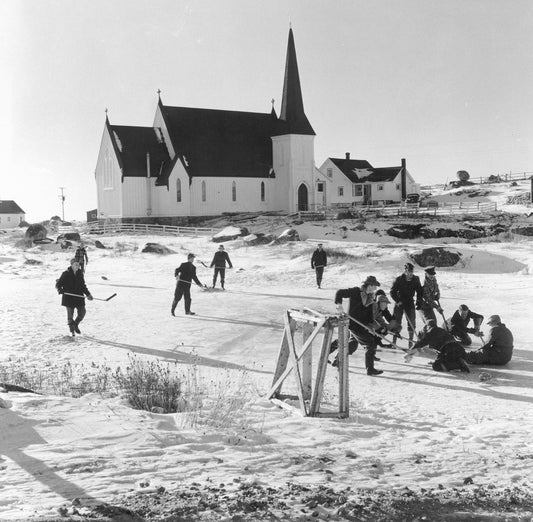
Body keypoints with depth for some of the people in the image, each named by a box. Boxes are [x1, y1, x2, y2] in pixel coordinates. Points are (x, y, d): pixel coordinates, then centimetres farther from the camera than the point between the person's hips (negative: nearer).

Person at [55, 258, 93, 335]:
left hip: (79, 296, 4)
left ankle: (76, 324, 32)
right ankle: (72, 330, 20)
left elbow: (83, 286, 15)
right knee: (70, 314, 2)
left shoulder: (80, 273, 6)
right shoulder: (66, 274, -9)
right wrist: (60, 289, -25)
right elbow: (58, 284, -5)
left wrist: (88, 294, 8)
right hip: (69, 297, -4)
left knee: (82, 313, 3)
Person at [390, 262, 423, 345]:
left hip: (410, 303, 3)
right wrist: (398, 301, -18)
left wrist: (419, 302, 0)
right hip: (399, 303, -3)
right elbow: (392, 292, -8)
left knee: (412, 323, -1)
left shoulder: (416, 279, -2)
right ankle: (394, 342, 7)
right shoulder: (398, 280, -12)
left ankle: (410, 342, 11)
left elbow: (419, 291, 9)